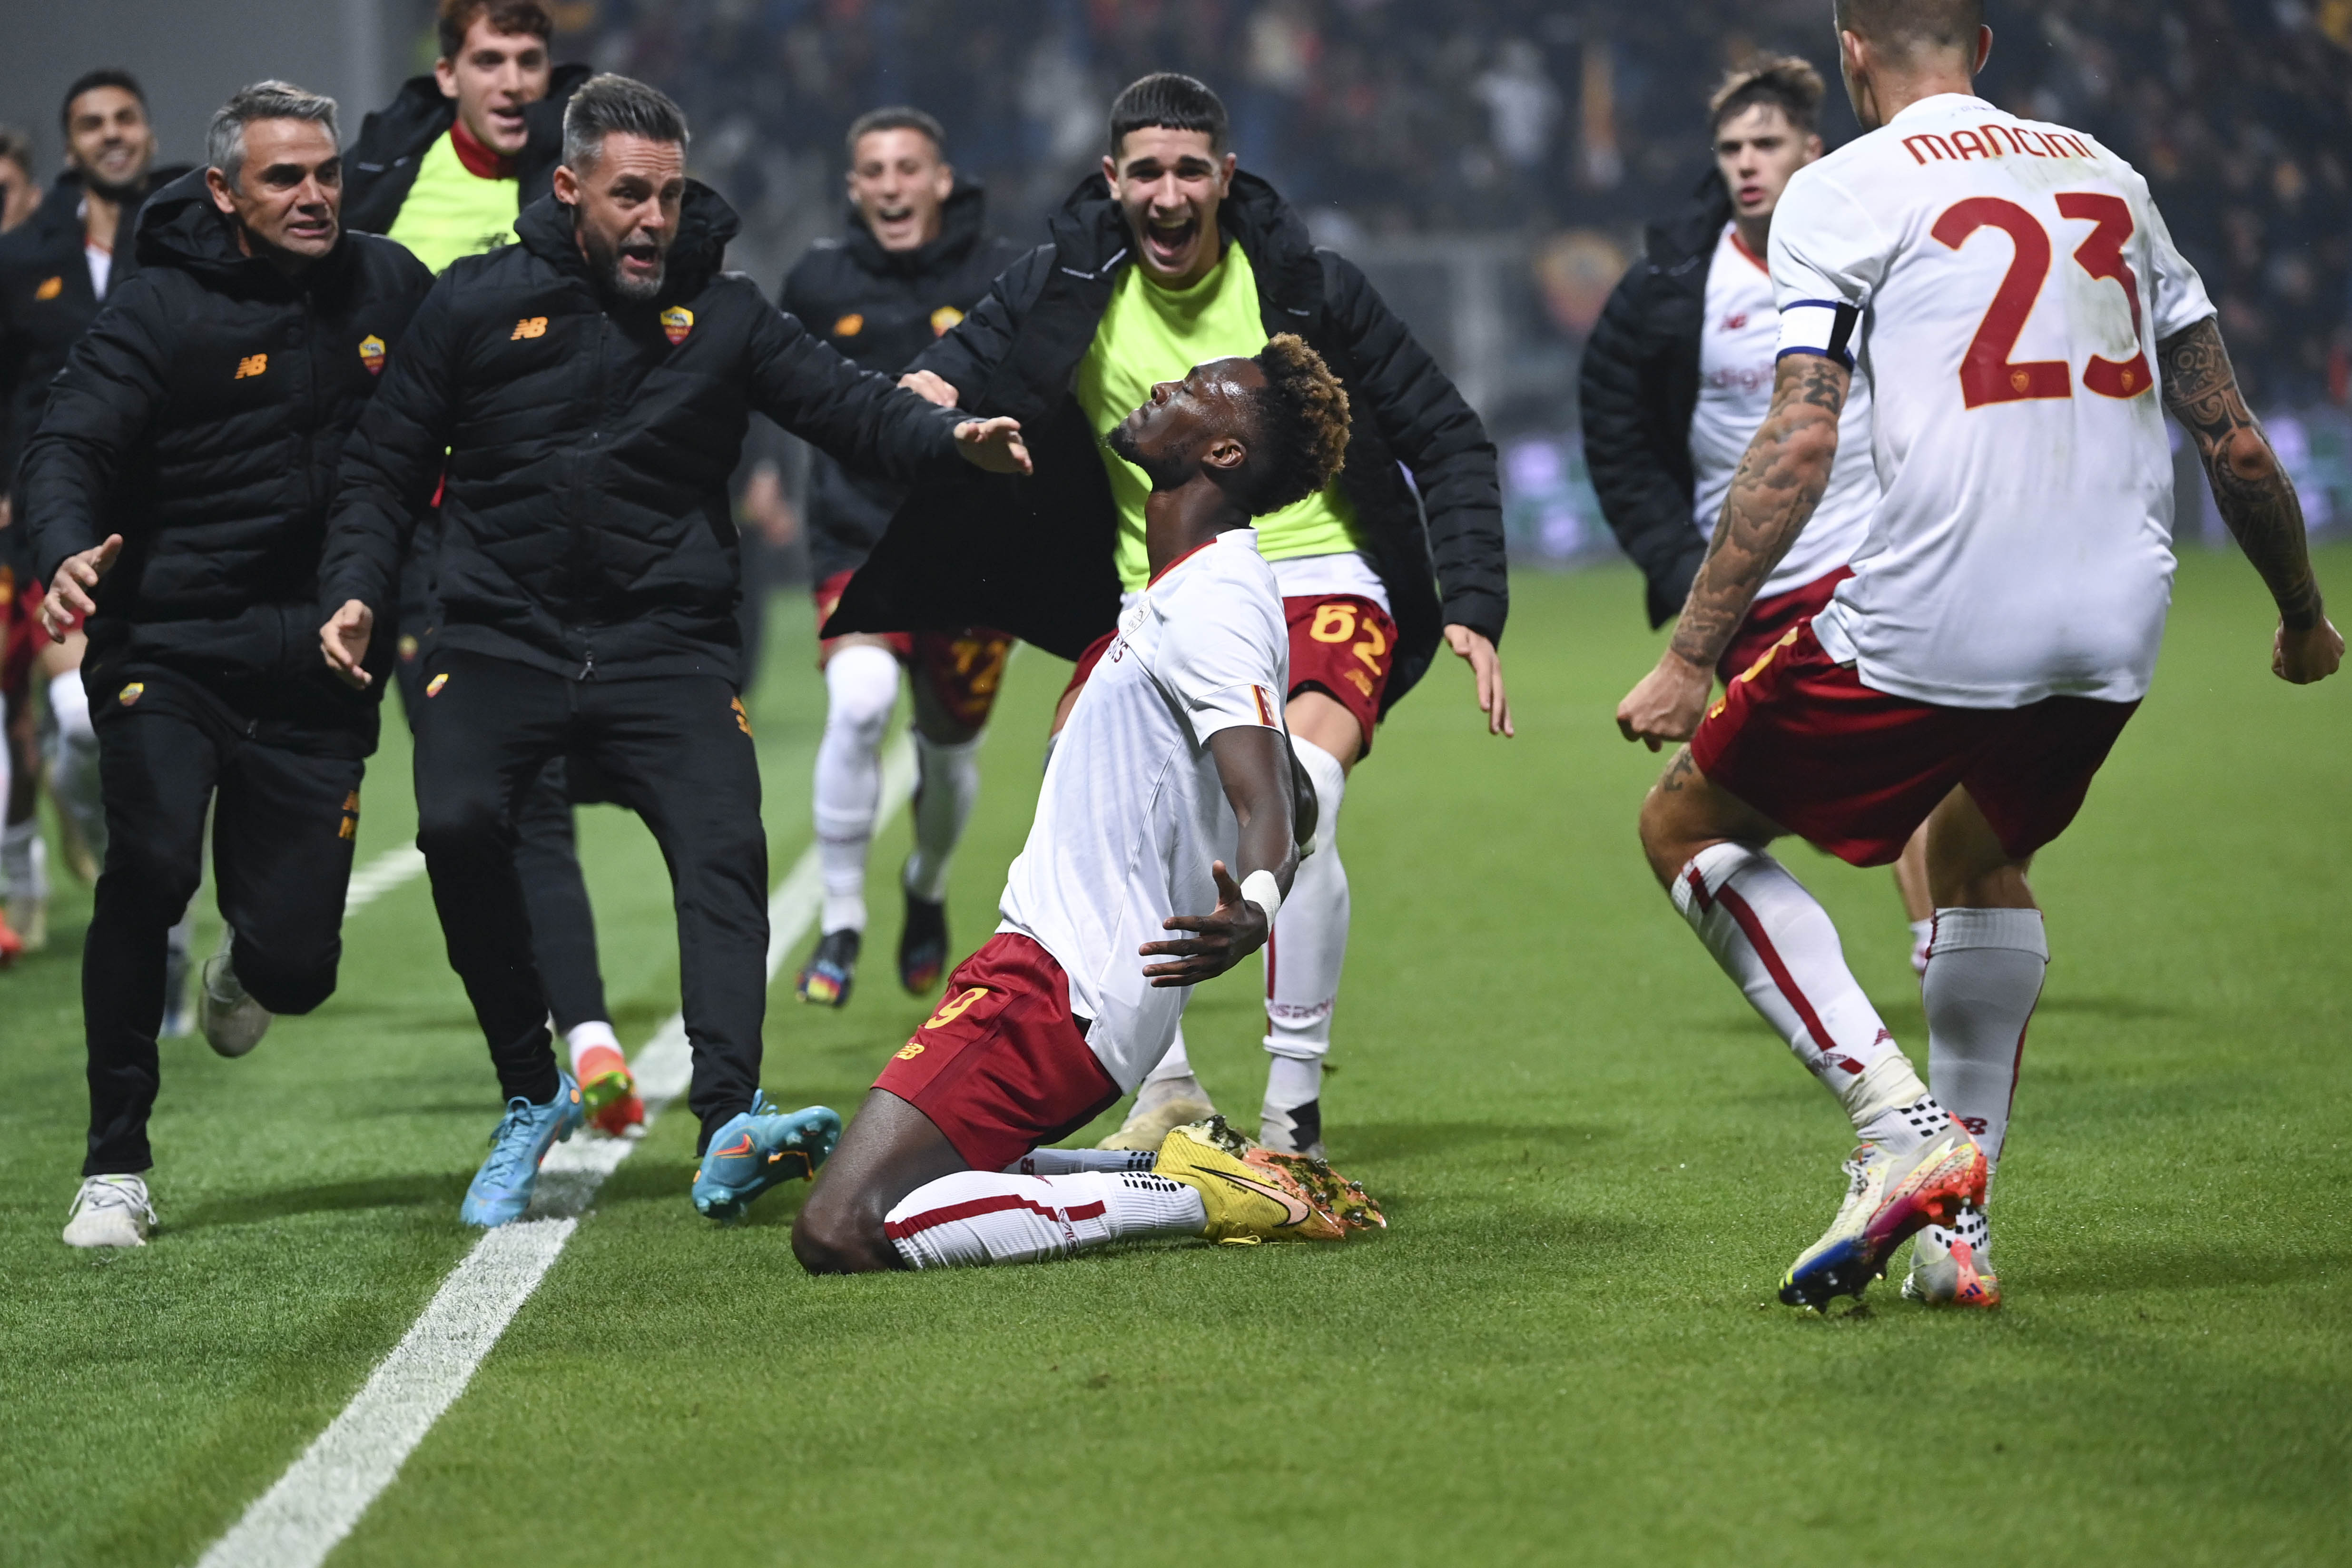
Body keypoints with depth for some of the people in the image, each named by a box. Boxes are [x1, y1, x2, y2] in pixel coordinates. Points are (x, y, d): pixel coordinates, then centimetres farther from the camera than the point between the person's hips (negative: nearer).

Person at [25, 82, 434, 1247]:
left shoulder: (388, 291, 8)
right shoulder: (159, 310, -4)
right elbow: (72, 445, -14)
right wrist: (69, 553, -33)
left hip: (314, 674, 3)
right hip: (168, 654, -3)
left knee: (298, 964, -2)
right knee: (151, 862, -27)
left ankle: (244, 972, 41)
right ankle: (114, 1168, -13)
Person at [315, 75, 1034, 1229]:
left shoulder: (722, 314, 8)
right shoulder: (476, 304, 6)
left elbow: (844, 402, -3)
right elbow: (386, 467, 13)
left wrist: (951, 438, -23)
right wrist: (355, 591, -3)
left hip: (666, 646, 1)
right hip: (500, 643, -1)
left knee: (723, 844, -23)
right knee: (456, 824, -26)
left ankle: (729, 1125, -34)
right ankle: (531, 1098, -6)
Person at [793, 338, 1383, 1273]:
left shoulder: (1213, 603, -16)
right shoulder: (1201, 589, 14)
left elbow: (1271, 819, -29)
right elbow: (1290, 809, 26)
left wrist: (1251, 914, -50)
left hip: (1053, 989, -10)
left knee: (839, 1233, -20)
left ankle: (1201, 1194, -13)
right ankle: (1197, 1174, 7)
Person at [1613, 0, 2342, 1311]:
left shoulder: (1844, 191, 2)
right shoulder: (2108, 174, 17)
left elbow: (1801, 444, -10)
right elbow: (2234, 438, 18)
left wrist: (1690, 660, -8)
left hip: (1937, 613, -6)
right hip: (2119, 621, 6)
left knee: (1688, 825, 13)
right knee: (1980, 857, 32)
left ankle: (1900, 1121, -3)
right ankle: (1960, 1228, 23)